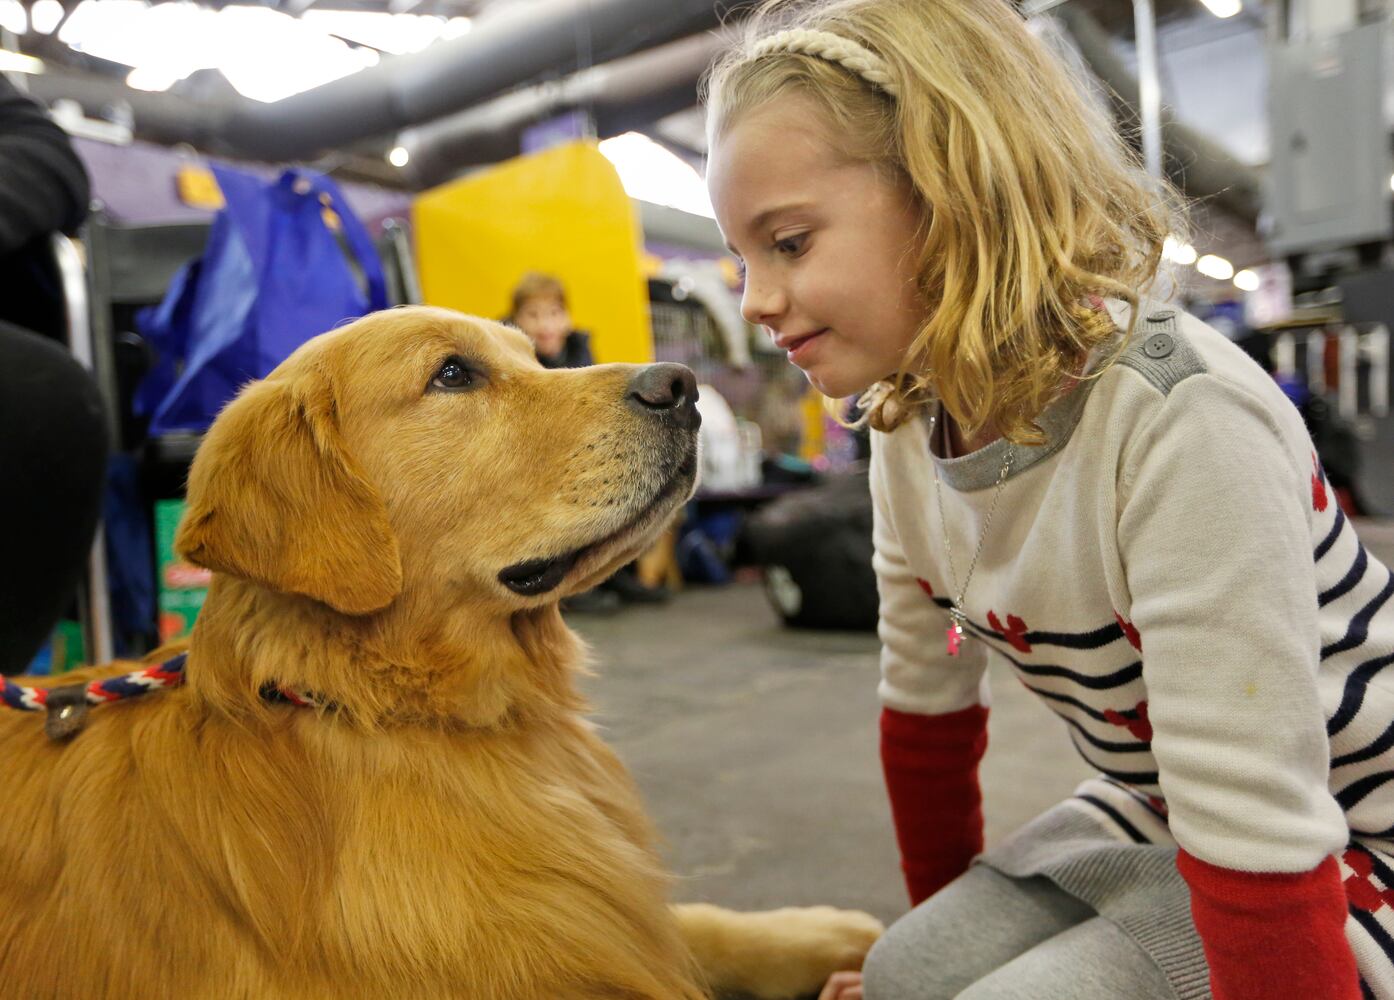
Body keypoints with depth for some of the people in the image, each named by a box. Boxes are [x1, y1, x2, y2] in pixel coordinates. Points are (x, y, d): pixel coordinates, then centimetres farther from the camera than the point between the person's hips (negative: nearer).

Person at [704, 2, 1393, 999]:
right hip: (1152, 820, 6)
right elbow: (928, 708, 3)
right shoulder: (912, 432, -9)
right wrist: (948, 919, 15)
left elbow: (1262, 839, -31)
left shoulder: (1179, 420, -34)